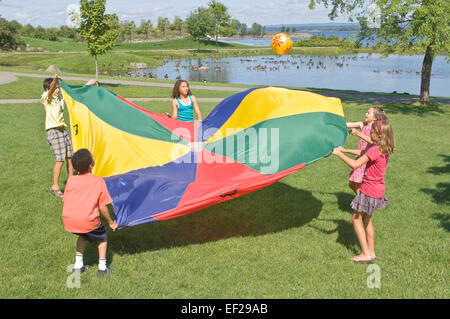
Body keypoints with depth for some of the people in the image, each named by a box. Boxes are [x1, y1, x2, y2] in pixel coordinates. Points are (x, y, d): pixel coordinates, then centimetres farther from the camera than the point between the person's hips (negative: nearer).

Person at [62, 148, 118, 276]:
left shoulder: (71, 180, 7)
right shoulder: (99, 181, -2)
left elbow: (65, 200, 13)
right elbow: (102, 207, 1)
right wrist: (111, 222, 14)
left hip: (68, 220, 4)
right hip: (87, 221, -4)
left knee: (83, 236, 34)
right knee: (102, 237, 24)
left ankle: (78, 265, 33)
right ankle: (102, 267, 20)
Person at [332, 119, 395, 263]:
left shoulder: (375, 150, -25)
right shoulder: (384, 148, 4)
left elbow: (355, 164, -28)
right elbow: (363, 153, 20)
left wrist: (339, 154, -17)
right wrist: (345, 150, 18)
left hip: (369, 190, -9)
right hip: (378, 189, 9)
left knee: (356, 218, 5)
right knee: (366, 219, 20)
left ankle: (366, 254, 8)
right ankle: (371, 252, 27)